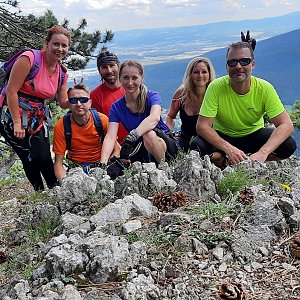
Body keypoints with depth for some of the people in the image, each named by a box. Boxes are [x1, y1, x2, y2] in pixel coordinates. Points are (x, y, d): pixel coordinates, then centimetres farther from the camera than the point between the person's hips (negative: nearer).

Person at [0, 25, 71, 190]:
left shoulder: (62, 71, 3)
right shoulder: (29, 59, -18)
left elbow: (63, 102, 10)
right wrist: (17, 123, -19)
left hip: (37, 119, 5)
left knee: (44, 158, -5)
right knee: (30, 159, -6)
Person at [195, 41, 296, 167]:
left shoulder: (265, 88, -19)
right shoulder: (216, 87, -22)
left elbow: (286, 125, -23)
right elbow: (202, 126, -24)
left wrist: (263, 152, -39)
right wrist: (229, 149, -39)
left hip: (254, 134, 2)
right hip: (223, 136, -1)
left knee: (289, 145, -24)